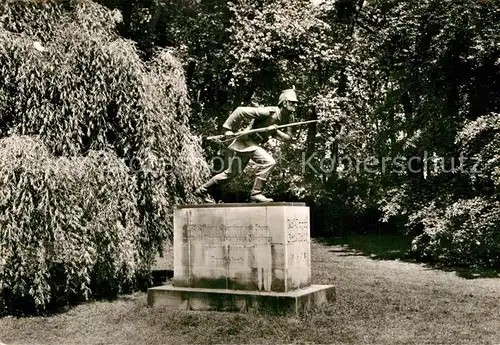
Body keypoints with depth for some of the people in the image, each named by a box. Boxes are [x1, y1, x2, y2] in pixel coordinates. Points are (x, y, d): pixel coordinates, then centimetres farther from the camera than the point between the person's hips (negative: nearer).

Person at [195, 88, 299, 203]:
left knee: (231, 173, 16)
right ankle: (256, 193, -12)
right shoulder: (270, 112, -23)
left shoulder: (289, 117, 0)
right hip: (246, 141, -8)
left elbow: (288, 137, -3)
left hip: (255, 144, 8)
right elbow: (241, 111, -22)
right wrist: (228, 128, -19)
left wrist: (275, 131, -21)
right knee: (269, 162, -24)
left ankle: (202, 189, 29)